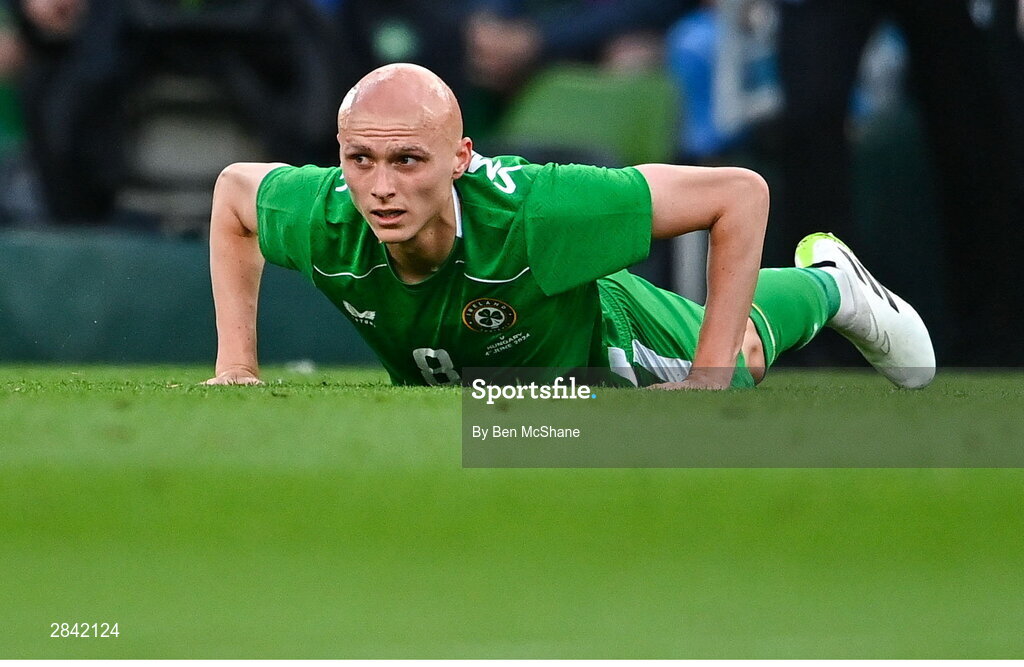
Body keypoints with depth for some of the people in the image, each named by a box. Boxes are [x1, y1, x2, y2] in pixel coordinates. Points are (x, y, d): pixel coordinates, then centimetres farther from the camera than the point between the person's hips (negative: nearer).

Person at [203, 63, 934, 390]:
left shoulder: (528, 214, -48)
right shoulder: (325, 223, -39)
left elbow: (741, 194, -41)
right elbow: (234, 186, -13)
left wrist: (710, 380, -37)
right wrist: (236, 364, -17)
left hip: (596, 343, -4)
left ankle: (826, 282, 58)